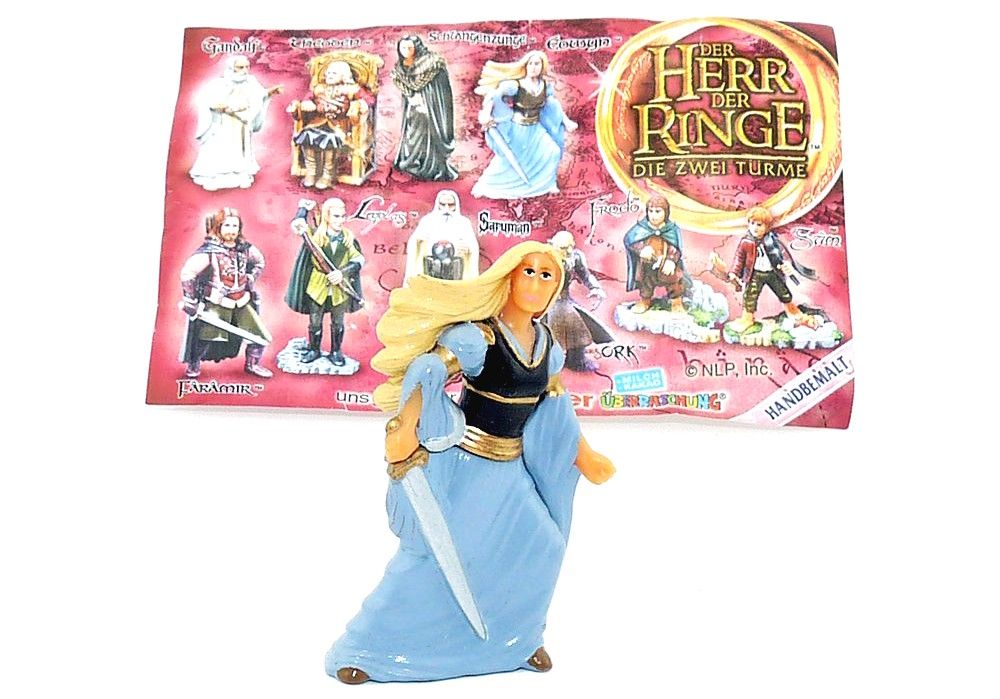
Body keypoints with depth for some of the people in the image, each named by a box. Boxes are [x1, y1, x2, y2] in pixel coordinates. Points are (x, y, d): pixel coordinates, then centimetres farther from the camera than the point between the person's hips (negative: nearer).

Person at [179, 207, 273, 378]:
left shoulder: (245, 249, 0)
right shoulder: (209, 251, -16)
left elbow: (259, 262, 21)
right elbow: (187, 273, -15)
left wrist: (251, 280, 11)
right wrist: (190, 301, -12)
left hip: (242, 303, 5)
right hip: (215, 304, -5)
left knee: (260, 336, 3)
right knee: (206, 335, -14)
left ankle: (252, 364, 28)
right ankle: (193, 366, 15)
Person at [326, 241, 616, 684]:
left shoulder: (546, 341, 3)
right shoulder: (478, 335, -19)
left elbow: (556, 406, 13)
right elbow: (425, 373, -31)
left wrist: (584, 457, 17)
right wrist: (404, 427, -44)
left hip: (509, 469, 7)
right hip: (462, 463, -6)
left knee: (539, 546, 5)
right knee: (432, 554, -2)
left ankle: (516, 638, 30)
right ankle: (364, 648, 17)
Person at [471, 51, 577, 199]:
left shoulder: (546, 85, -4)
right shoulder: (516, 85, -20)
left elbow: (555, 105, 10)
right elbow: (492, 96, -25)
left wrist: (566, 121, 4)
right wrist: (486, 113, -40)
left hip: (535, 129, 5)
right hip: (516, 129, -4)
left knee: (553, 152, -5)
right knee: (505, 159, -3)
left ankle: (548, 183, 15)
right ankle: (483, 185, 14)